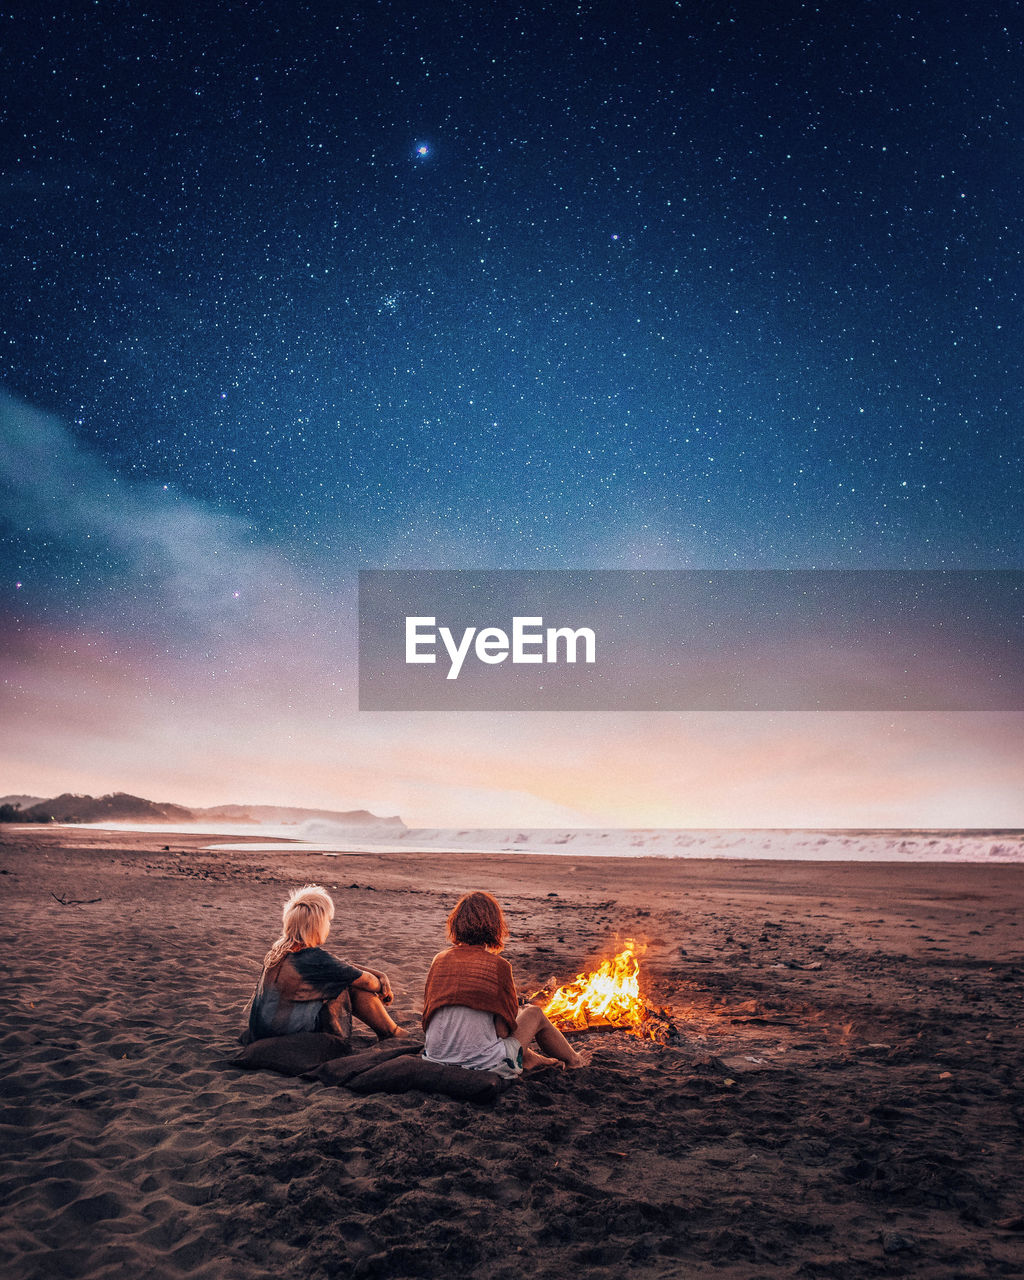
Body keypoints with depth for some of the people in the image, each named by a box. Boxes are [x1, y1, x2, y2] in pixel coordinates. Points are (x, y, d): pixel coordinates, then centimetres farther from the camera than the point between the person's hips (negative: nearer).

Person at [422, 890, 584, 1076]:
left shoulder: (439, 960, -1)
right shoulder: (498, 965, -13)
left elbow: (427, 1013, 7)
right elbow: (504, 1029, -11)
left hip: (436, 1059, 5)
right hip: (483, 1065, -4)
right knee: (535, 1013, 20)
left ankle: (528, 1057, 42)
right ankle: (574, 1061, 42)